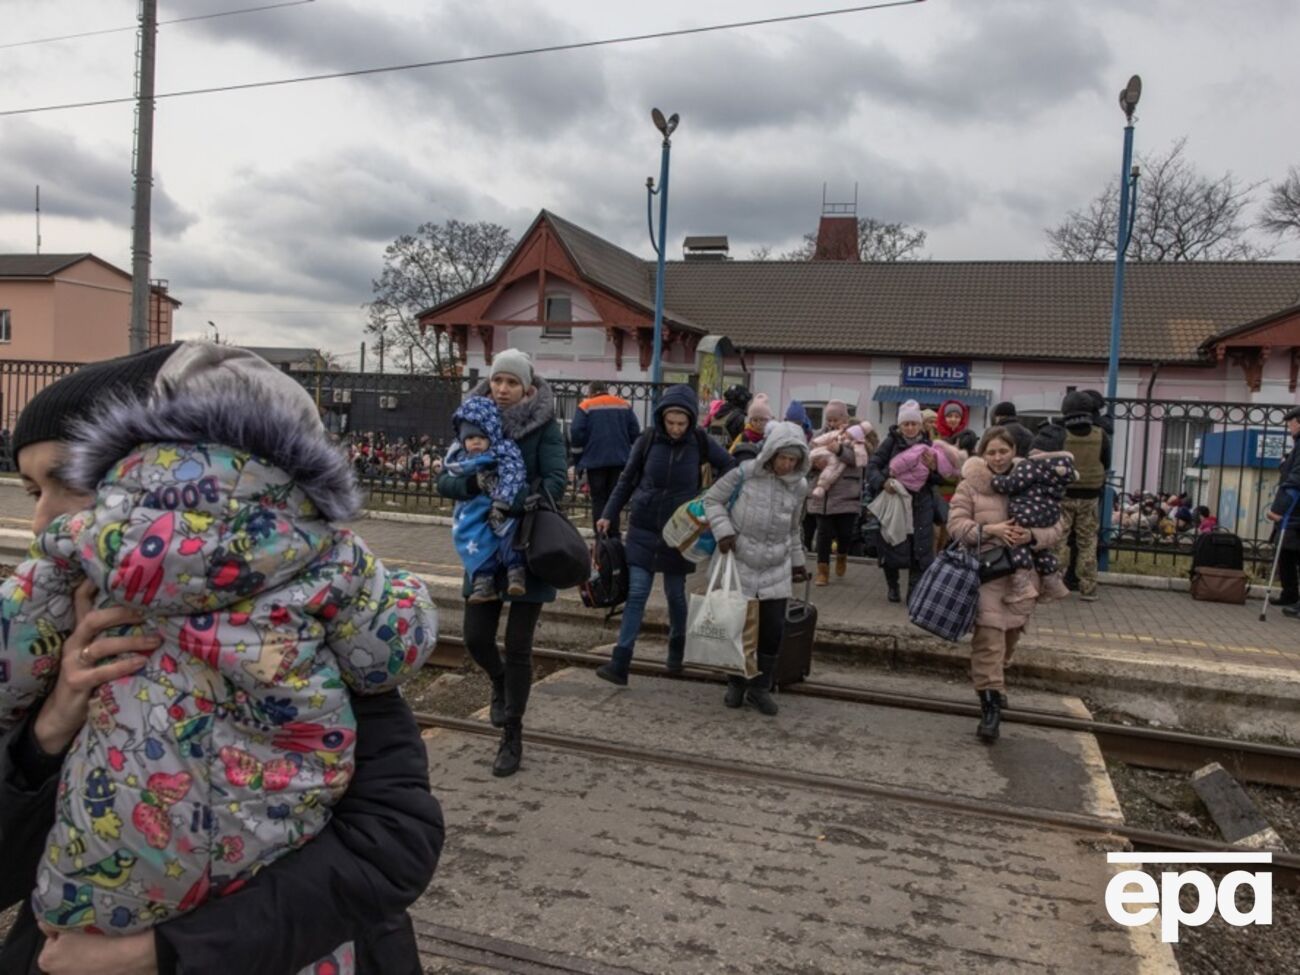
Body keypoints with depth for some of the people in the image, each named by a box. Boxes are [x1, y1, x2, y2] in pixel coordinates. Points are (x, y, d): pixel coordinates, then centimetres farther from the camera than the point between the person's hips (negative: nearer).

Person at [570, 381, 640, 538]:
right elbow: (635, 433, 3)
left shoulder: (586, 407, -4)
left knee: (599, 499, 6)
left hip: (595, 460, -3)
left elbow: (576, 436, -10)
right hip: (619, 459, 3)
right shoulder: (624, 405, 7)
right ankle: (614, 538, 13)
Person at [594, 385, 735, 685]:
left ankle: (676, 651, 34)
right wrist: (609, 515, 0)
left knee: (675, 593, 11)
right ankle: (620, 663, -3)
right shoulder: (649, 439, -7)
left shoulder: (701, 441, -7)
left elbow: (730, 468, 7)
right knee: (636, 593, -4)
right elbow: (627, 479, 3)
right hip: (643, 528, 0)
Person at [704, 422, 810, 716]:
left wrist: (797, 561, 20)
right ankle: (736, 684, 26)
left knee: (773, 629, 2)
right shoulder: (745, 473, -12)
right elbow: (712, 499, -2)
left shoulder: (798, 485, 2)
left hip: (775, 570, 3)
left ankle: (760, 687, 20)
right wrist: (723, 531, -14)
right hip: (738, 563, -3)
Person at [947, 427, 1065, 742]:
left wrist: (1032, 536, -17)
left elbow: (1056, 528, 3)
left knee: (1010, 636, 17)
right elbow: (955, 524, -6)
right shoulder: (970, 485, -2)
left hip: (1020, 574, 3)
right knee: (989, 637, -12)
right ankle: (991, 702, -8)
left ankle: (992, 685, 42)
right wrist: (988, 530, -21)